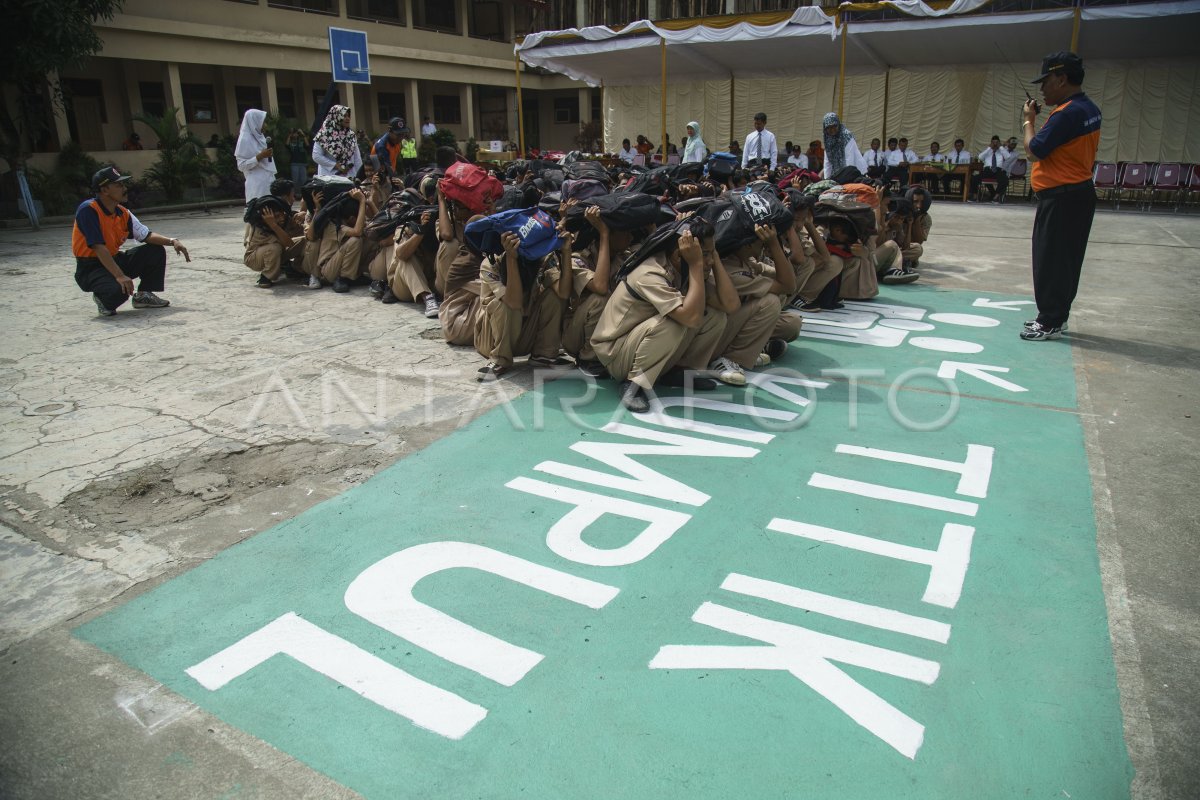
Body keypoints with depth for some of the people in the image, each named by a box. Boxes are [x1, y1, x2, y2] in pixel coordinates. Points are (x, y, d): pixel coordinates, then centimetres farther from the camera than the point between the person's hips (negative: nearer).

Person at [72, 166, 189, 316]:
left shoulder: (123, 213, 2)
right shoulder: (88, 210, -21)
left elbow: (146, 235, 2)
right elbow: (98, 247, -28)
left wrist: (172, 241, -17)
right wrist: (120, 276, -36)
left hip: (114, 260, 8)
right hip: (90, 268, -8)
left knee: (156, 251, 0)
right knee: (119, 290, -36)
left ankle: (144, 295, 10)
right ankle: (103, 299, 3)